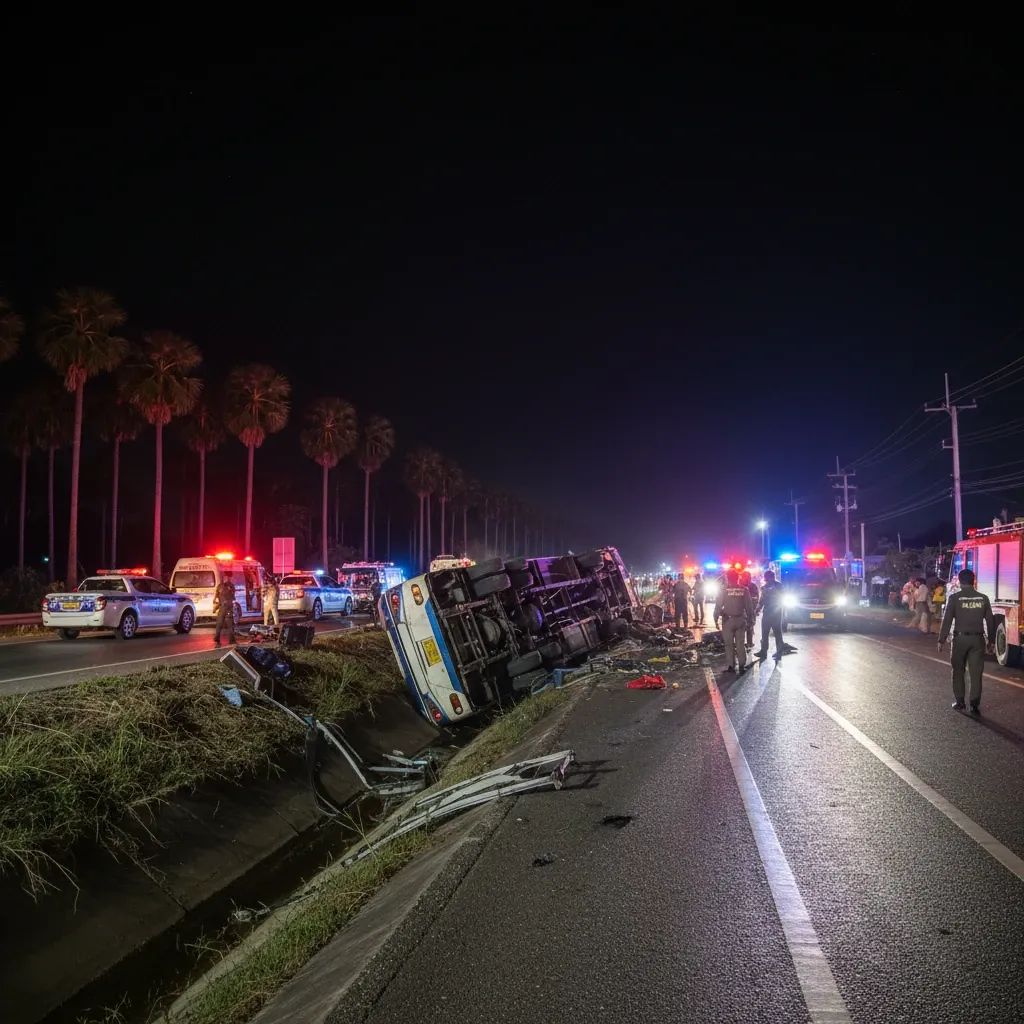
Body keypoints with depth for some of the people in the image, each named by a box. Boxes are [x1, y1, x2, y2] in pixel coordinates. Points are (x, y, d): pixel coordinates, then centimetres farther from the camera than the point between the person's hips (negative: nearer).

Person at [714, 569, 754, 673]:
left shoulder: (723, 590, -8)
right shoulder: (744, 590, -2)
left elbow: (718, 606, -8)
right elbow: (749, 607, 2)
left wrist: (716, 619, -2)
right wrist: (749, 620, 10)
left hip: (728, 620, -2)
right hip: (740, 620, 2)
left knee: (729, 644, 6)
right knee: (740, 643, 8)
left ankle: (731, 666, 6)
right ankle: (742, 665, 8)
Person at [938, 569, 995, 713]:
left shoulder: (954, 598, -8)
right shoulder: (983, 598, 0)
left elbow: (947, 620, -8)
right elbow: (990, 621, 5)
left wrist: (941, 640, -1)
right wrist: (991, 640, 14)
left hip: (960, 638, -2)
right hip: (978, 639, 2)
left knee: (958, 671, 13)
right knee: (976, 673, 5)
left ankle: (959, 701, 15)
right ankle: (975, 705, 4)